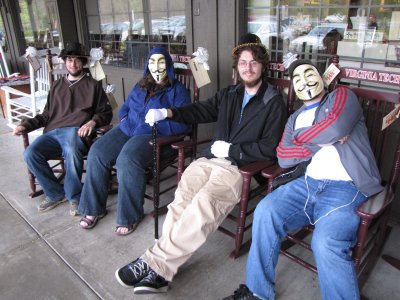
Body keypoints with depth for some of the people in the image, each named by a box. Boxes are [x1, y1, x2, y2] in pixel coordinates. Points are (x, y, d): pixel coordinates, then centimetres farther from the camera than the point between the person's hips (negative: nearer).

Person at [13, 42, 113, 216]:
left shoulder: (93, 85, 15)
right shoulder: (57, 86, 28)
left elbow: (106, 112, 9)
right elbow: (46, 115, 26)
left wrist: (93, 121, -12)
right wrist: (26, 125, 11)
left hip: (75, 131, -4)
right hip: (52, 133, 5)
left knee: (71, 151, -39)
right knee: (30, 154, -24)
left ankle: (74, 196, -15)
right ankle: (56, 193, -3)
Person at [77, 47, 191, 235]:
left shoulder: (177, 90, 4)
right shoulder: (140, 86, 23)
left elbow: (183, 123, -7)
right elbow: (125, 108, 32)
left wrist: (156, 125, -16)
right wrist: (125, 120, 9)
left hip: (155, 136, -6)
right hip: (127, 130, 6)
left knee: (127, 159, -35)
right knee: (97, 153, -18)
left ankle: (130, 216, -18)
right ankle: (94, 209, -5)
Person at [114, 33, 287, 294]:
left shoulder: (274, 102, 5)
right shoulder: (228, 94, 24)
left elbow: (270, 148, -4)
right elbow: (200, 110, 22)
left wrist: (230, 149, -8)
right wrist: (167, 112, 6)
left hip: (242, 168, -5)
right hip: (210, 159, 5)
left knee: (204, 202, -33)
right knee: (182, 199, -25)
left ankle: (155, 262, -28)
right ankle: (160, 271, -30)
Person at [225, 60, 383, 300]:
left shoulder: (342, 95, 10)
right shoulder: (295, 118, 22)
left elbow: (336, 128, -14)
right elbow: (283, 158, 5)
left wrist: (302, 138, 1)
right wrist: (321, 143, -6)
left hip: (348, 188, -4)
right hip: (309, 183, 5)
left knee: (326, 243, -31)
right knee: (265, 212, -18)